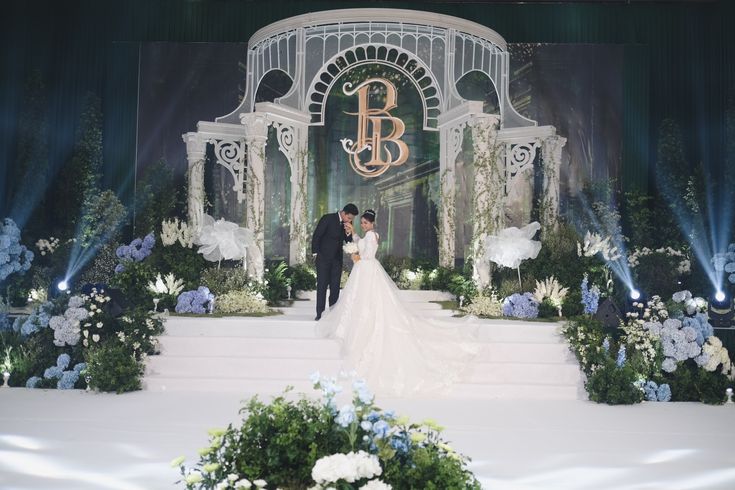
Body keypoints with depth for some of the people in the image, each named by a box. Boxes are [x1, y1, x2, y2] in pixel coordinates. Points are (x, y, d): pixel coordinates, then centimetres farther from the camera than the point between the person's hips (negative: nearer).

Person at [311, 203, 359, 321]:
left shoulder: (348, 224, 2)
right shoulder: (328, 218, -13)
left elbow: (349, 242, 7)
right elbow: (316, 236, -8)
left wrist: (349, 233, -14)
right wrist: (316, 253, -8)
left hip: (337, 259, 5)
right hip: (324, 258, -5)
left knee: (335, 287, 5)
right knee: (322, 286, -2)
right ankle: (320, 313, 0)